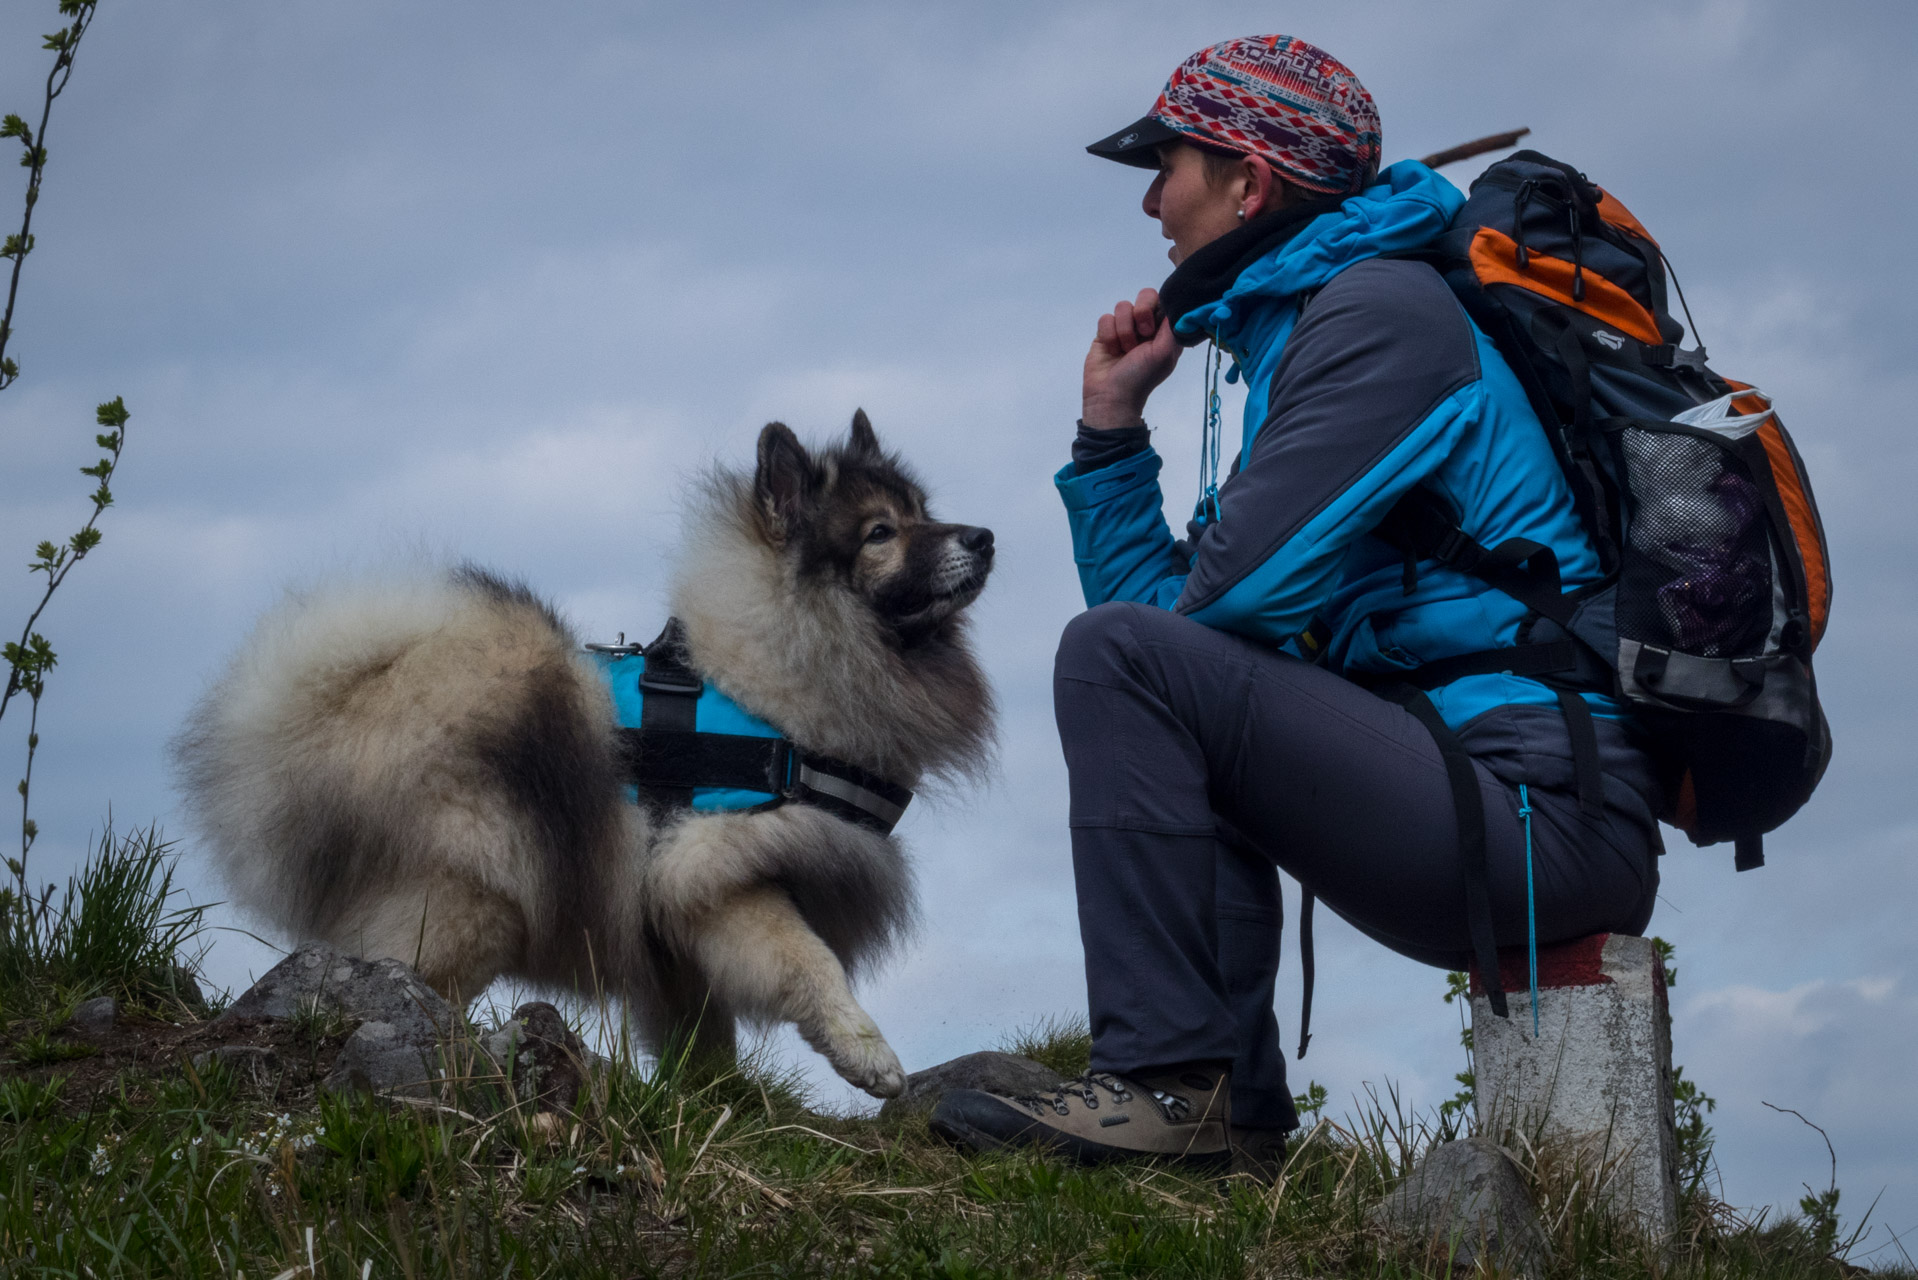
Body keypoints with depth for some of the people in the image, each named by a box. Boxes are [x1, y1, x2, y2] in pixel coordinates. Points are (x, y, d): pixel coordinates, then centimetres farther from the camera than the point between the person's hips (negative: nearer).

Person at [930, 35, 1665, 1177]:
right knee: (1166, 699, 27)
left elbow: (1241, 589, -14)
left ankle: (1170, 1084, -16)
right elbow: (1161, 601, 23)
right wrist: (1113, 421, 17)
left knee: (1120, 658, -15)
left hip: (1541, 809, -10)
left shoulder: (1381, 308, -6)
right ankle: (1234, 1108, 15)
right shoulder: (1290, 332, 24)